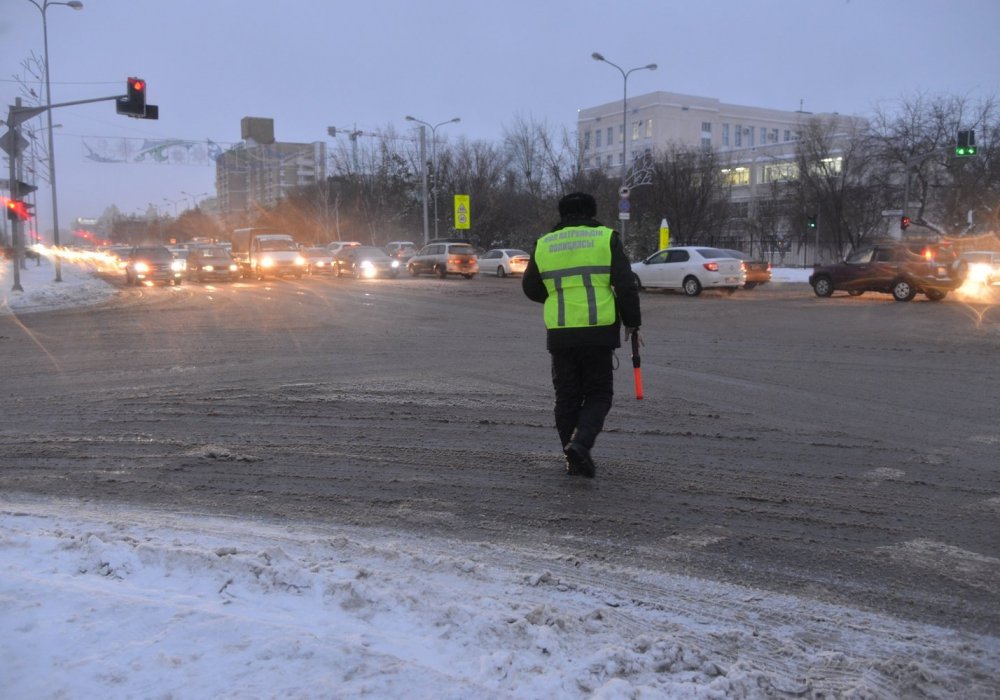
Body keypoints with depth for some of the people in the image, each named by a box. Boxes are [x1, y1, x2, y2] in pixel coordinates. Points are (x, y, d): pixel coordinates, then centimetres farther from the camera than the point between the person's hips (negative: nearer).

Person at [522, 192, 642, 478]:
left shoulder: (543, 245, 9)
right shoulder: (606, 238, 2)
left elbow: (531, 288, 17)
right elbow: (626, 285, -4)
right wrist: (632, 323, 7)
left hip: (560, 333, 2)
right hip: (599, 330, -2)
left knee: (567, 397, 13)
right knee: (598, 394, 9)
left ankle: (574, 459, 15)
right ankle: (580, 444, -12)